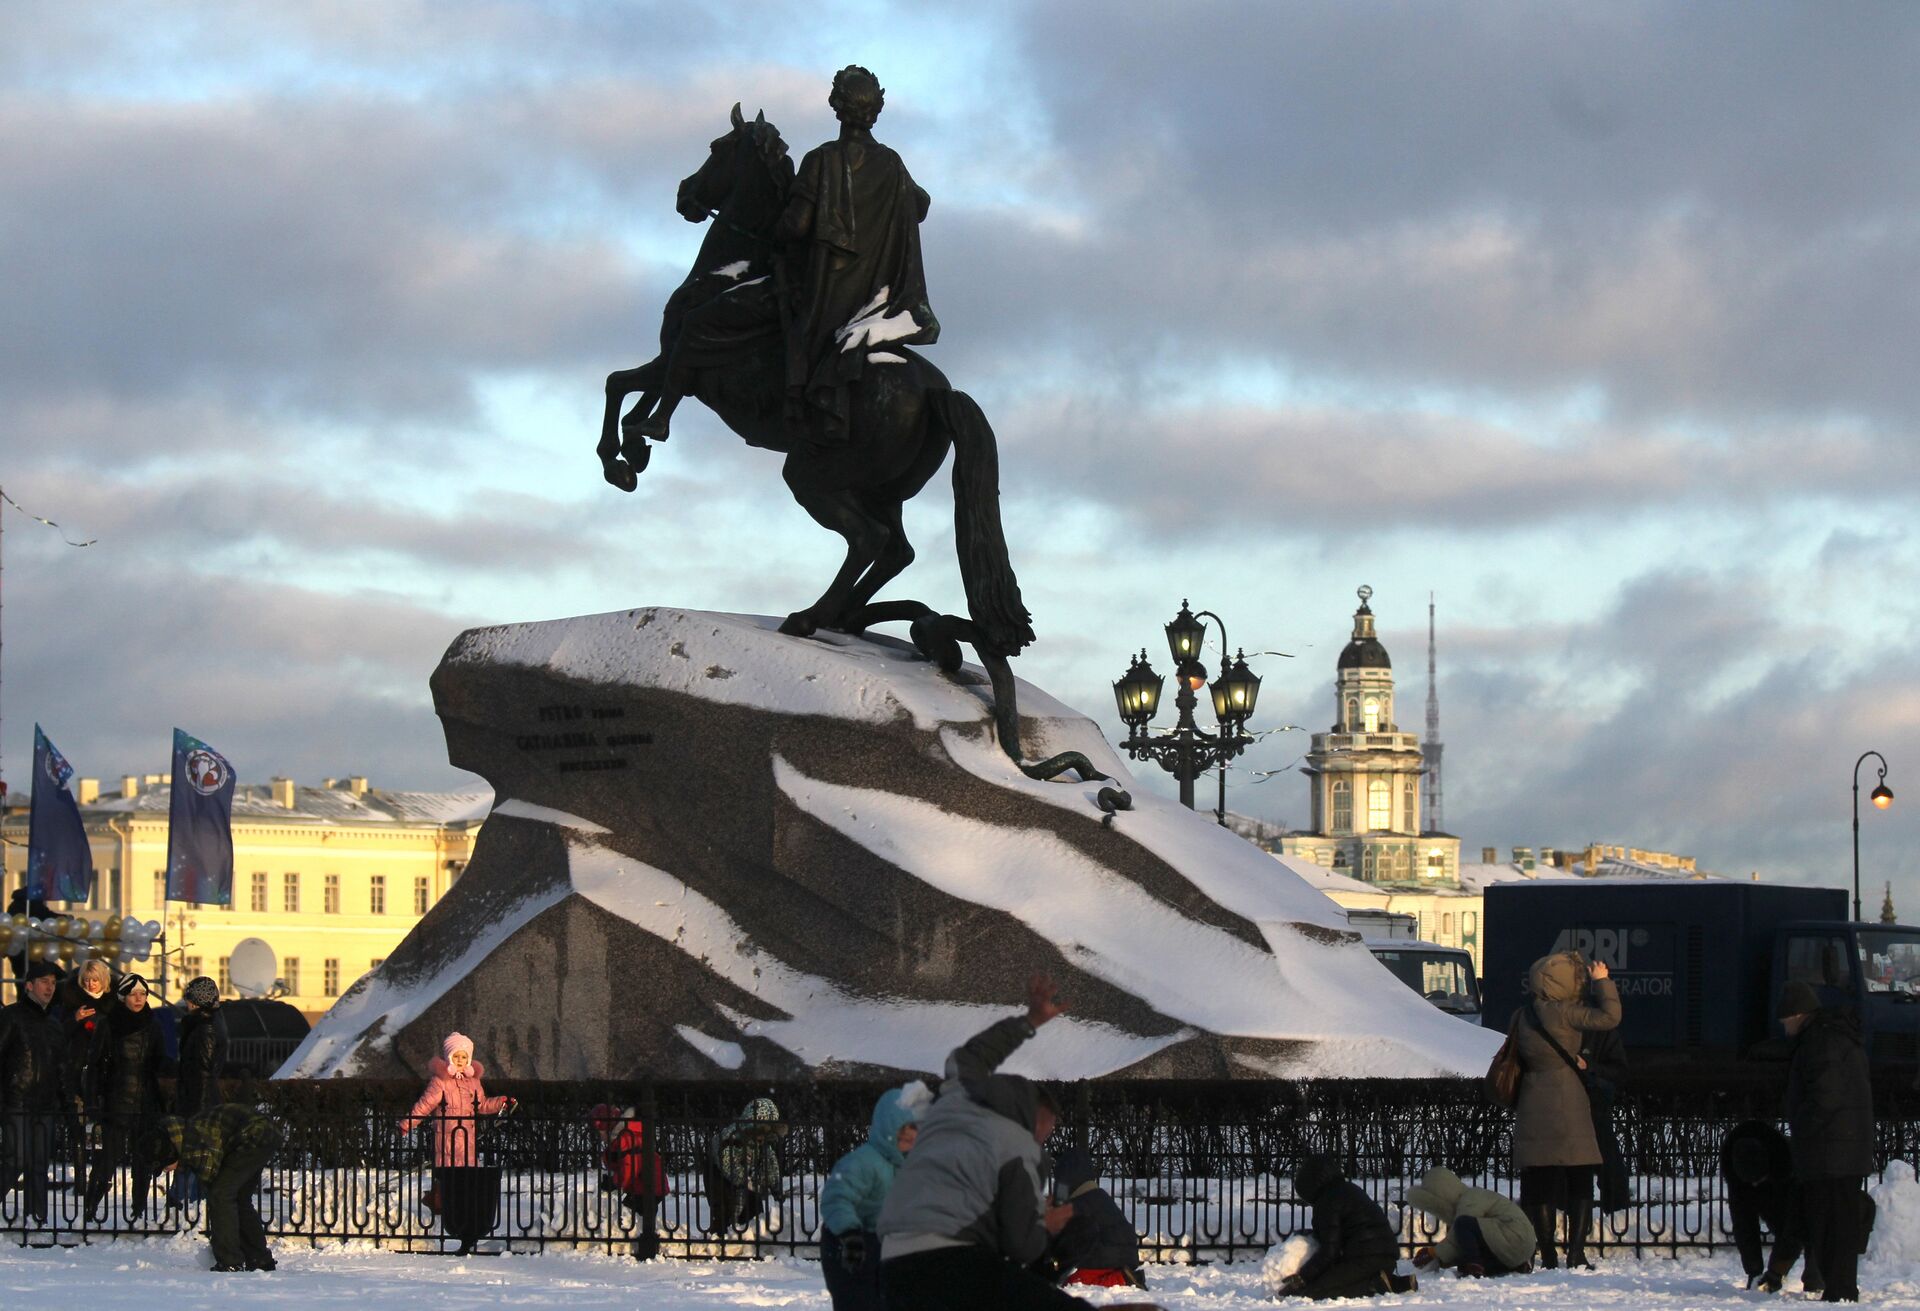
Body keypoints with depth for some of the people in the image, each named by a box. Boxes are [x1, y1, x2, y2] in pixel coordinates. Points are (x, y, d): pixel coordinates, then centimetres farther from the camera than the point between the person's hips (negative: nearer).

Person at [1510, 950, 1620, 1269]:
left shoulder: (1521, 1018, 7)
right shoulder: (1561, 1013, -13)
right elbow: (1609, 1016, -16)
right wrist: (1603, 982, -2)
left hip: (1533, 1107, 5)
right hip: (1568, 1105, -5)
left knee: (1538, 1183, 6)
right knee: (1579, 1182, 3)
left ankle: (1548, 1255, 4)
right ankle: (1576, 1251, -2)